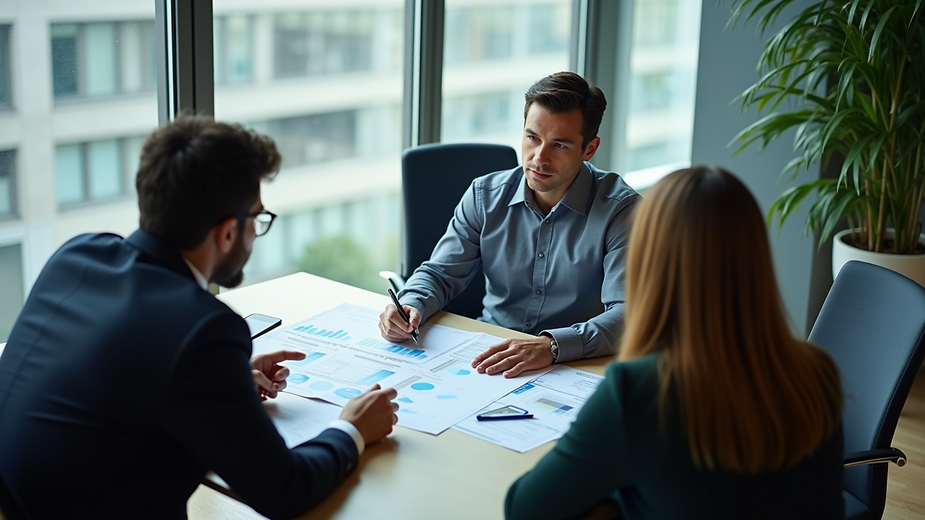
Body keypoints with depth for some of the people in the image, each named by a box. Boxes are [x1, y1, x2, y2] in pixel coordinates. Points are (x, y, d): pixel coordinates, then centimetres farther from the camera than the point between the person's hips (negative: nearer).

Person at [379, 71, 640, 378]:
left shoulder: (621, 211, -10)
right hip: (487, 355, 4)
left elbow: (628, 315, -19)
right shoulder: (485, 196, 4)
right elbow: (440, 274, 9)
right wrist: (409, 306, -14)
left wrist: (553, 345, -35)